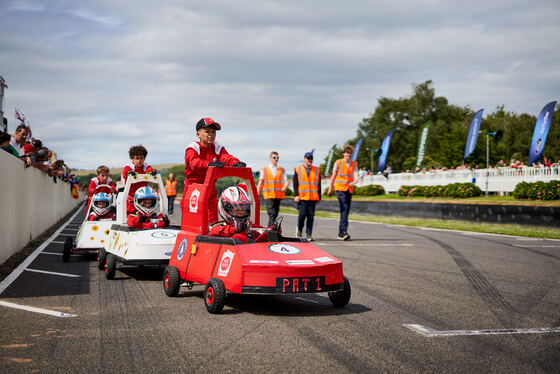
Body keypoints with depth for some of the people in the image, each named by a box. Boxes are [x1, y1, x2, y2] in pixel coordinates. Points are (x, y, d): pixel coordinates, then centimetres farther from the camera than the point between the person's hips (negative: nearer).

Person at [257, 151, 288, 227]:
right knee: (272, 213, -17)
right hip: (269, 195, -3)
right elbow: (260, 183, 11)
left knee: (275, 214, 5)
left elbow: (286, 181, 5)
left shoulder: (282, 170, 15)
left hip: (279, 195, 3)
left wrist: (284, 187, -19)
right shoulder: (264, 170, 12)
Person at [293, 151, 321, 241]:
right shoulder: (298, 170, 8)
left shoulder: (317, 170, 14)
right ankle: (299, 228, 17)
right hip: (301, 197, -2)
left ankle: (309, 234, 4)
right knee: (302, 214, -10)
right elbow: (295, 184, 4)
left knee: (311, 216, -1)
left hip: (313, 198, 2)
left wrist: (319, 197, 10)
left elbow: (319, 185, 15)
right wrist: (296, 195, -6)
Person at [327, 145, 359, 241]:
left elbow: (356, 176, -5)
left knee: (346, 211, 6)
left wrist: (354, 182, -27)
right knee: (344, 209, -18)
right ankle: (344, 231, -24)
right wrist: (330, 189, 12)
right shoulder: (338, 163, 1)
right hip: (339, 188, -4)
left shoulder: (354, 164, 9)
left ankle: (341, 233, 15)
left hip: (349, 190, 4)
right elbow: (333, 176, 8)